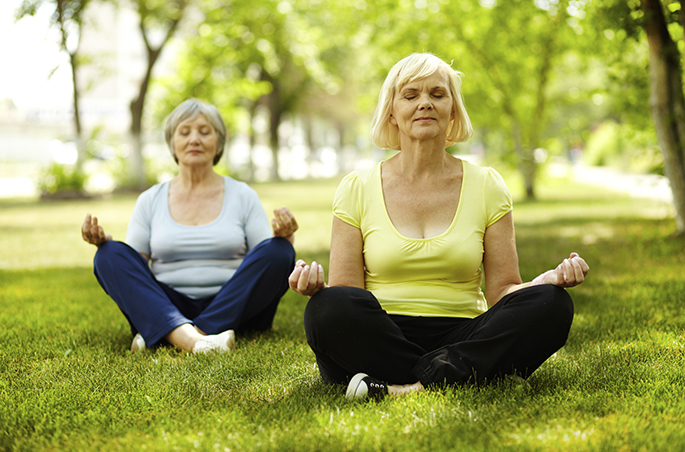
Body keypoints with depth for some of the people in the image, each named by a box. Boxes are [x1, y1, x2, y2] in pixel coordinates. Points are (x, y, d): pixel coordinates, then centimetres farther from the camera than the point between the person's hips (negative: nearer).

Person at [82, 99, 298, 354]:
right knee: (111, 255, -20)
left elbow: (270, 264, 4)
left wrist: (284, 236, -17)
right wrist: (103, 241, -11)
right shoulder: (150, 201, 14)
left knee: (278, 251, -23)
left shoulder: (242, 196, 11)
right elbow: (132, 271, 7)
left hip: (233, 310, -1)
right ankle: (188, 339, -44)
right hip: (165, 310, 1)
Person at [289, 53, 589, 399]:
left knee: (551, 305, -25)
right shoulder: (357, 189, 6)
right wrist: (317, 288, -21)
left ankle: (406, 386, -30)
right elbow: (346, 297, 2)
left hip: (462, 340, 2)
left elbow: (503, 290, 7)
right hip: (381, 340, -1)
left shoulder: (486, 186, 9)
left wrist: (549, 279, -14)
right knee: (328, 308, -33)